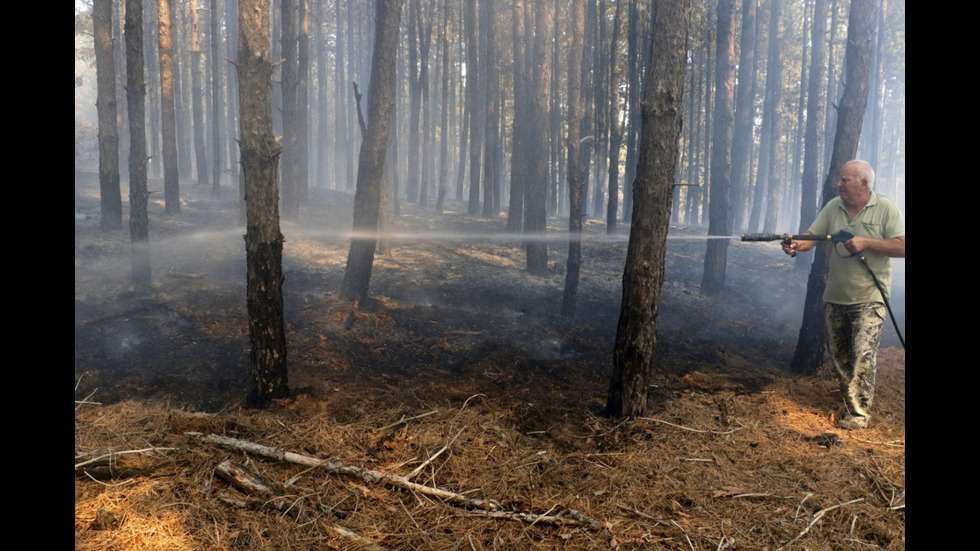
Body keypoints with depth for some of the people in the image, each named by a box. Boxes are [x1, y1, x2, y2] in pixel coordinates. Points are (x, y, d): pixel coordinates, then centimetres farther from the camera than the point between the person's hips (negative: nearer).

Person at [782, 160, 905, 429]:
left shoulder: (886, 209, -6)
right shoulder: (834, 207, 6)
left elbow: (902, 246, -12)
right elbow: (812, 236, 1)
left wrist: (866, 243, -21)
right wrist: (797, 245, -20)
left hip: (869, 298, -5)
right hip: (836, 296, 5)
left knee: (863, 355, -10)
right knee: (838, 353, 11)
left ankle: (859, 413, -2)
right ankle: (852, 402, 26)